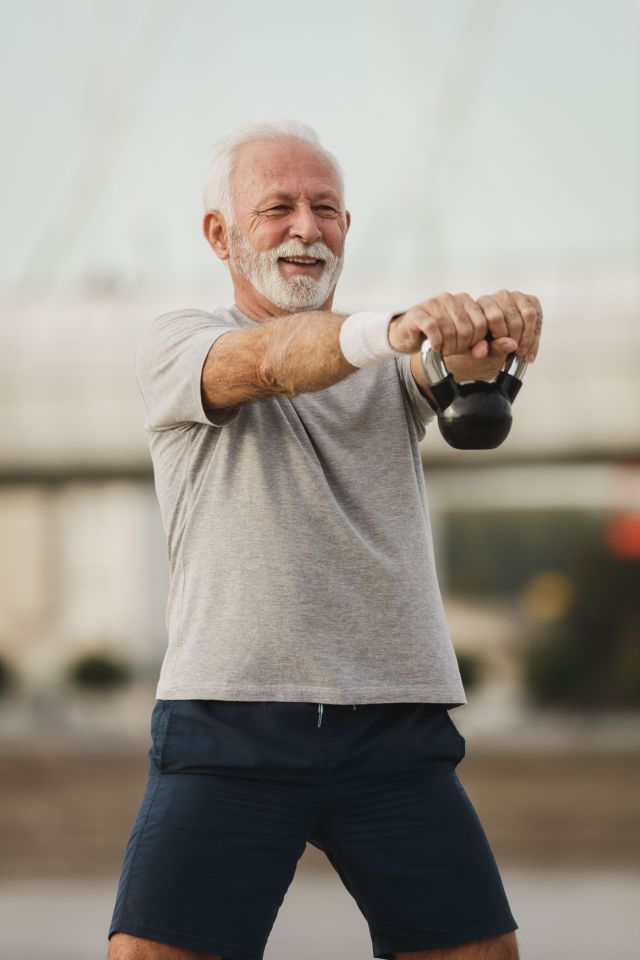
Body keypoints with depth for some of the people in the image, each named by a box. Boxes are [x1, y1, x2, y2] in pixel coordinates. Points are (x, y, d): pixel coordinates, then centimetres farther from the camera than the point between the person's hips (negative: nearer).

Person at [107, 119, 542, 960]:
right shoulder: (176, 347, 7)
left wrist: (488, 331, -34)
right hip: (229, 727, -3)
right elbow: (268, 360, -16)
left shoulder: (396, 366, 16)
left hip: (394, 731, 3)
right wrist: (392, 327, -37)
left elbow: (450, 367, -8)